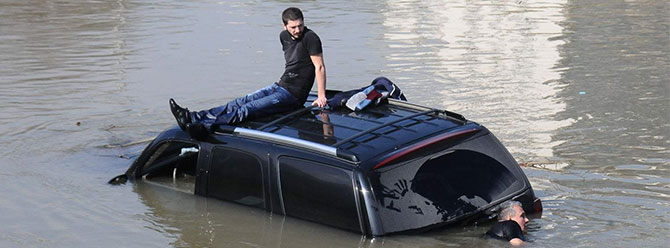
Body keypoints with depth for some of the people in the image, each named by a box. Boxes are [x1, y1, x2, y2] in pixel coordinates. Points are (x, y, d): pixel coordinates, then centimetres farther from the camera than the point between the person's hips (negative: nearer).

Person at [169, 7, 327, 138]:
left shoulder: (310, 38, -14)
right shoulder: (284, 36, 11)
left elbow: (319, 67, -15)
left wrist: (321, 96, -18)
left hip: (294, 95, -8)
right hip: (279, 86, 8)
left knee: (250, 109, -21)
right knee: (240, 103, -4)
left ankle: (205, 126, -35)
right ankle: (194, 118, -13)